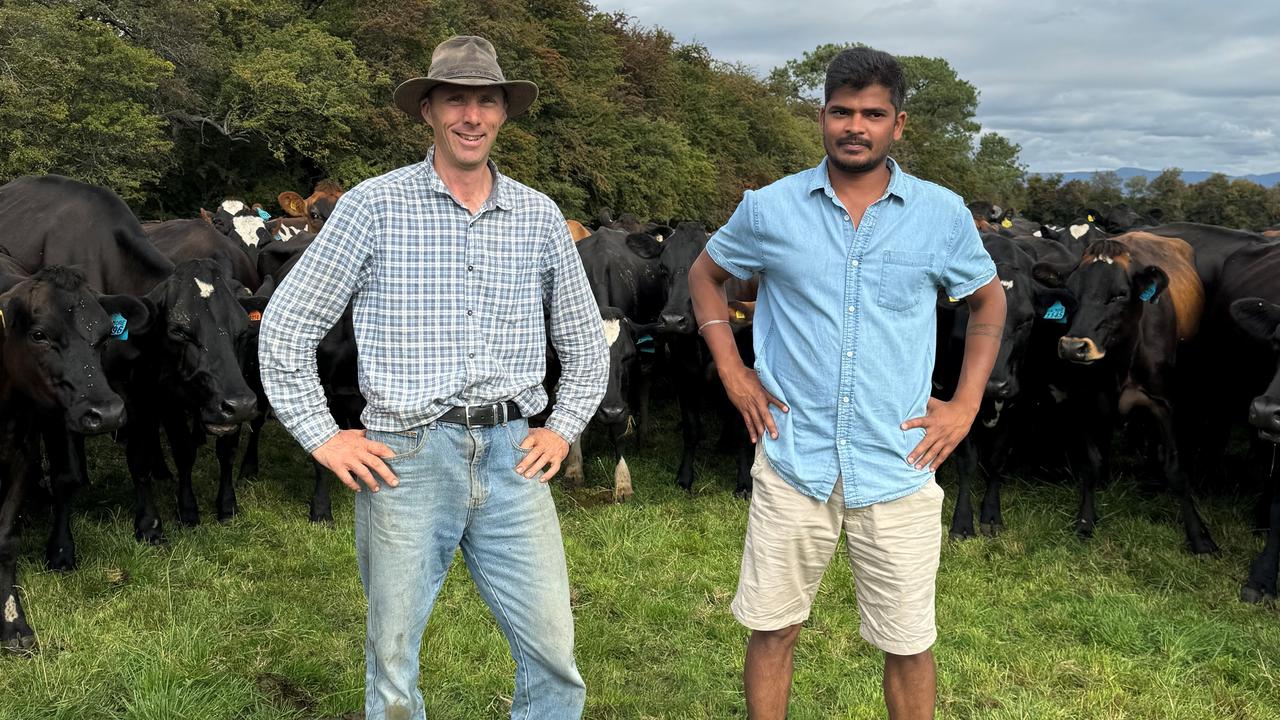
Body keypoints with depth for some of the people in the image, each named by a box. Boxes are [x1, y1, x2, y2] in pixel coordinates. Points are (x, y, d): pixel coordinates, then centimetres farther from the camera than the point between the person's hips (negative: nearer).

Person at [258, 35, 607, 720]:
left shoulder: (539, 216, 9)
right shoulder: (373, 206, 0)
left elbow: (585, 342, 20)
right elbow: (286, 325, 3)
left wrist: (562, 429, 9)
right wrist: (321, 437, -1)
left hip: (510, 458, 3)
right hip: (405, 458, -2)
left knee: (555, 659, 4)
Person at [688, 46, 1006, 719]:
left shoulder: (942, 215, 0)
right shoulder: (770, 208, -1)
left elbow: (989, 299, 15)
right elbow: (704, 274, 15)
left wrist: (966, 404, 5)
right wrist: (731, 372, 4)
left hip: (899, 469, 0)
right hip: (793, 462, 0)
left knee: (908, 644, 10)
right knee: (771, 630, 10)